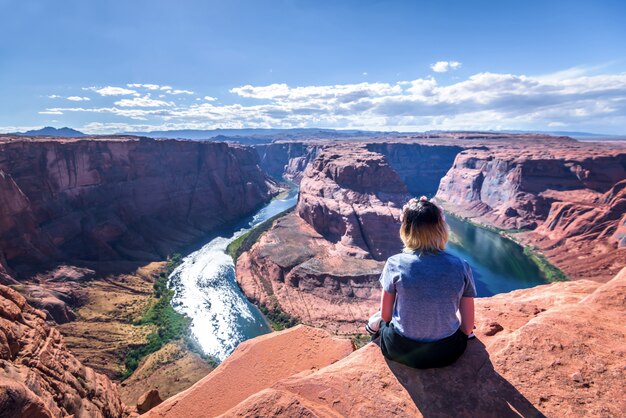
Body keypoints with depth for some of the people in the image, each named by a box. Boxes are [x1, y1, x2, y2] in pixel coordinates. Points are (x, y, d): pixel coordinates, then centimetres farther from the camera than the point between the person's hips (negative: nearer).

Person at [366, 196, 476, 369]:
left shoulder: (395, 263, -16)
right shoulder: (461, 267, -13)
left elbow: (386, 314, -4)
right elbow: (467, 327, -5)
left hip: (401, 351, -1)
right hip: (447, 353, 2)